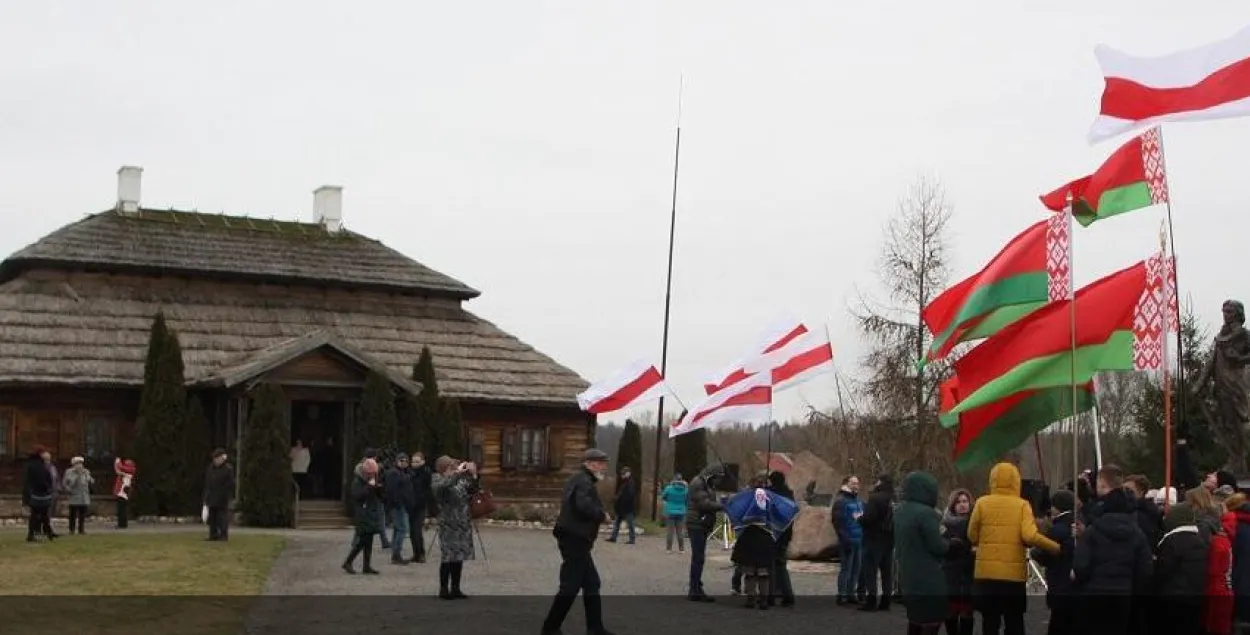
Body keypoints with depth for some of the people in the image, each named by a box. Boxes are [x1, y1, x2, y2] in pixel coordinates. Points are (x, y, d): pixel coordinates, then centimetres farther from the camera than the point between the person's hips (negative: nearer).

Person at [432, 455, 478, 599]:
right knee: (449, 556, -7)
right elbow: (443, 485, -28)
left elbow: (472, 491, 8)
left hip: (463, 523, 6)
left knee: (459, 556, 9)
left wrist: (473, 476, -6)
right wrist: (457, 473, -26)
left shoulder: (460, 480, 9)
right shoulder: (438, 480, -6)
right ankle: (443, 589, 4)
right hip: (448, 524, -6)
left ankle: (455, 589, 17)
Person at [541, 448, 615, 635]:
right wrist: (602, 515, -15)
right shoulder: (584, 481, -14)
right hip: (575, 540, -11)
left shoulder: (579, 480, 19)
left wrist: (598, 515, 7)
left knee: (591, 584, 14)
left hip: (574, 539, 11)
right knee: (570, 586, -5)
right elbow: (584, 505, -31)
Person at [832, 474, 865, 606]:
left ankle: (851, 593, 18)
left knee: (856, 569, 10)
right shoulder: (841, 501, -10)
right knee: (846, 568, -5)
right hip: (848, 541, -7)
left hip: (859, 541, 7)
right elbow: (837, 522, -16)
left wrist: (863, 536, 11)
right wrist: (845, 539, -19)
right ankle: (842, 595, 0)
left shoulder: (859, 501, 14)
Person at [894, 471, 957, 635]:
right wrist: (953, 543, 2)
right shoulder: (926, 513, -18)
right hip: (929, 579, -9)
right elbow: (937, 547, -17)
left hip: (909, 576, 9)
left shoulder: (899, 513, 10)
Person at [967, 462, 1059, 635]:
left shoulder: (982, 503, -1)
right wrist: (1056, 548, -4)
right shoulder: (1022, 505, -3)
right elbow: (1030, 536, -14)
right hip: (1014, 574, 0)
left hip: (986, 573, 0)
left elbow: (972, 536, 3)